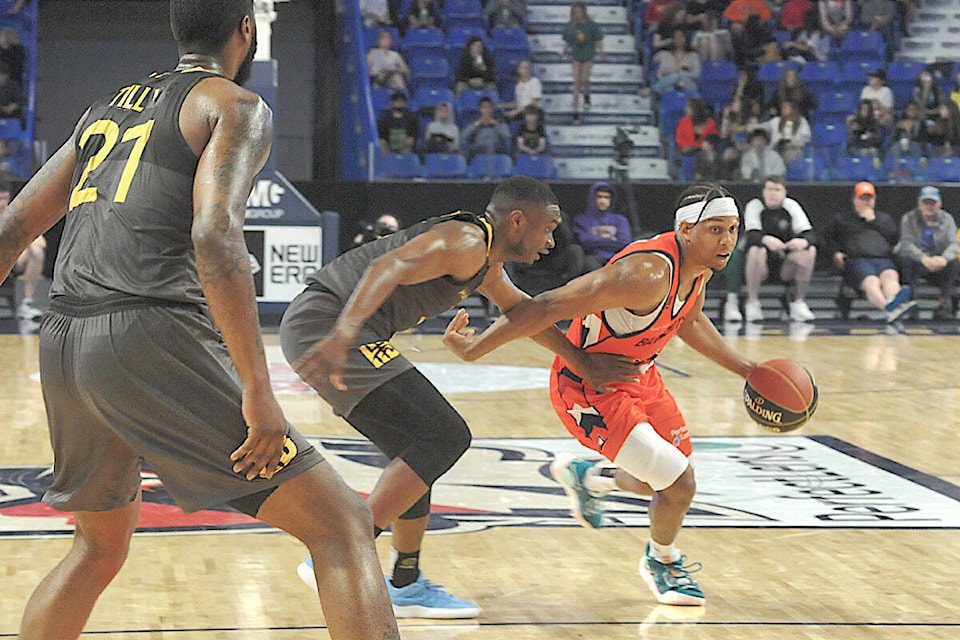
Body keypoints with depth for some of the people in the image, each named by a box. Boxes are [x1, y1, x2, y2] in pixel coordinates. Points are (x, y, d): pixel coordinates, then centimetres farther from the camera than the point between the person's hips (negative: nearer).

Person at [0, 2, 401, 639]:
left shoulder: (106, 109, 25)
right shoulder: (238, 107, 3)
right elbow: (214, 236, -15)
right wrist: (258, 392, -16)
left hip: (63, 346, 8)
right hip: (152, 335, -8)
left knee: (100, 546, 31)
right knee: (342, 528, -5)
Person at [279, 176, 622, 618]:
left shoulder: (486, 262, 20)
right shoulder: (466, 242, -13)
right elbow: (390, 267, -30)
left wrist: (585, 363, 41)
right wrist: (342, 335, -44)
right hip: (324, 321, -11)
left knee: (418, 450, 17)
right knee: (444, 439, -13)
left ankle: (405, 586, 25)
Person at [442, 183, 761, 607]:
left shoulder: (701, 265, -5)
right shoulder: (648, 274, -35)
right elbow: (551, 306, -35)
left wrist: (744, 368, 15)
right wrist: (473, 348, -33)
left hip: (637, 375, 9)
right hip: (587, 388, -9)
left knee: (667, 480, 19)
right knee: (679, 484, -11)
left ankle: (584, 477, 47)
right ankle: (662, 563, 21)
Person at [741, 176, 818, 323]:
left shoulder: (792, 206, 0)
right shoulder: (754, 206, -7)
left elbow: (810, 234, -10)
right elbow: (751, 235, -24)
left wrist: (804, 241, -36)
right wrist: (766, 239, -48)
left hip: (785, 265, 3)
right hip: (762, 265, -3)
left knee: (810, 250, -22)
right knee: (756, 250, -34)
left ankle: (799, 303, -16)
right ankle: (752, 303, -25)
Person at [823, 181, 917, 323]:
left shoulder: (884, 218, 33)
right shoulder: (841, 219, 30)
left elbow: (893, 238, 16)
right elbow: (827, 237, 22)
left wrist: (873, 221, 13)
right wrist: (836, 253, 2)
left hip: (883, 260, 2)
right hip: (856, 260, -2)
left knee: (890, 277, -38)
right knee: (871, 282, -39)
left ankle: (893, 300, -72)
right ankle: (888, 307, -71)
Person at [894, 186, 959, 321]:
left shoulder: (946, 219, 3)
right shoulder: (909, 218, -3)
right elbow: (906, 243, -19)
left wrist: (944, 258, -35)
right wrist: (924, 259, -39)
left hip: (939, 260, 2)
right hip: (917, 260, -2)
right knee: (907, 260, -34)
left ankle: (944, 304, -31)